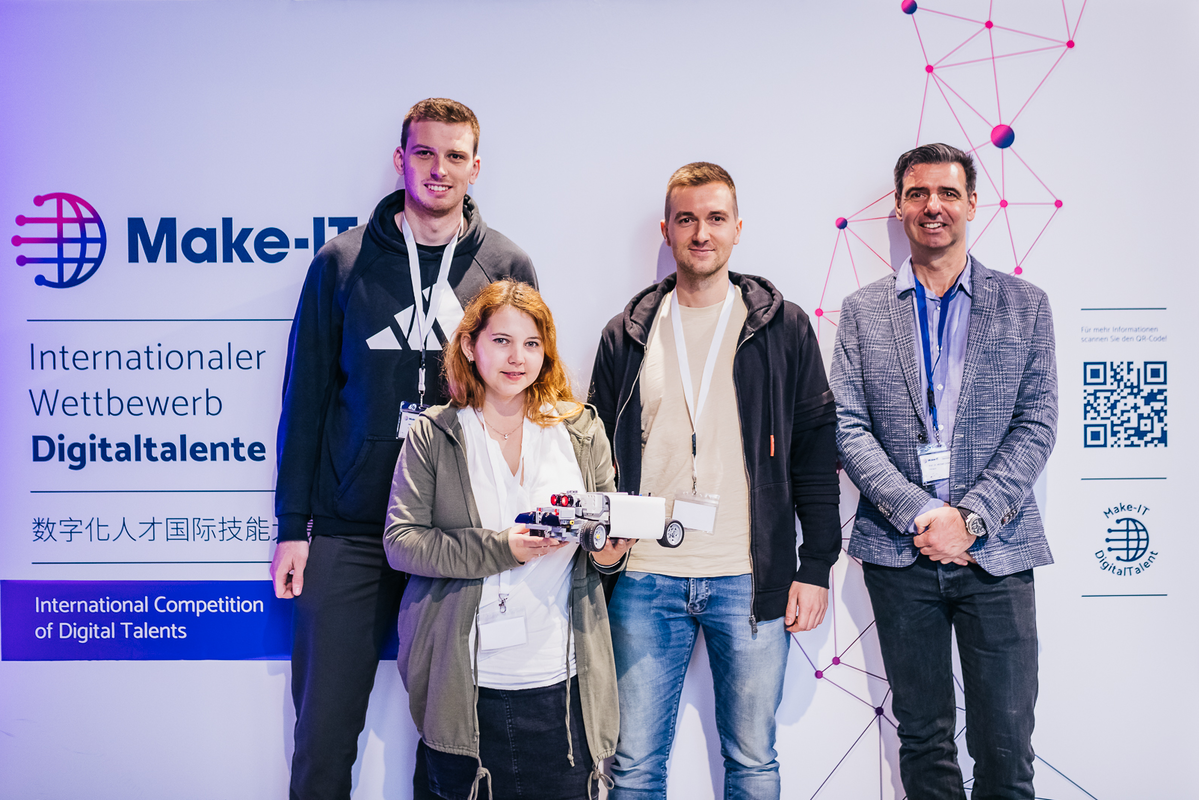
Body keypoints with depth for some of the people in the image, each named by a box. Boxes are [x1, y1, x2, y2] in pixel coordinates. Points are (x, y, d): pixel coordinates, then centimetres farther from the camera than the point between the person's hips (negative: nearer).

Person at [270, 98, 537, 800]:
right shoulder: (343, 263, 3)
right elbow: (306, 397, 5)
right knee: (325, 732, 5)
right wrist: (293, 525, 1)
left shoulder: (508, 268, 5)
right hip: (349, 532, 0)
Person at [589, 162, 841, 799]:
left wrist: (816, 566, -2)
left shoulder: (784, 328, 4)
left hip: (751, 580, -1)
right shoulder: (628, 335, 9)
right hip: (645, 581, 1)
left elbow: (815, 449, 3)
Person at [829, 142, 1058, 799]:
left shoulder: (1025, 306, 6)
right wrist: (919, 513, -12)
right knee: (923, 738, 11)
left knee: (1006, 745, 2)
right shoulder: (862, 310, 7)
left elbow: (1036, 426, 1)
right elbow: (847, 427, 0)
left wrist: (968, 516, -12)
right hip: (899, 552, 1)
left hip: (995, 550, 0)